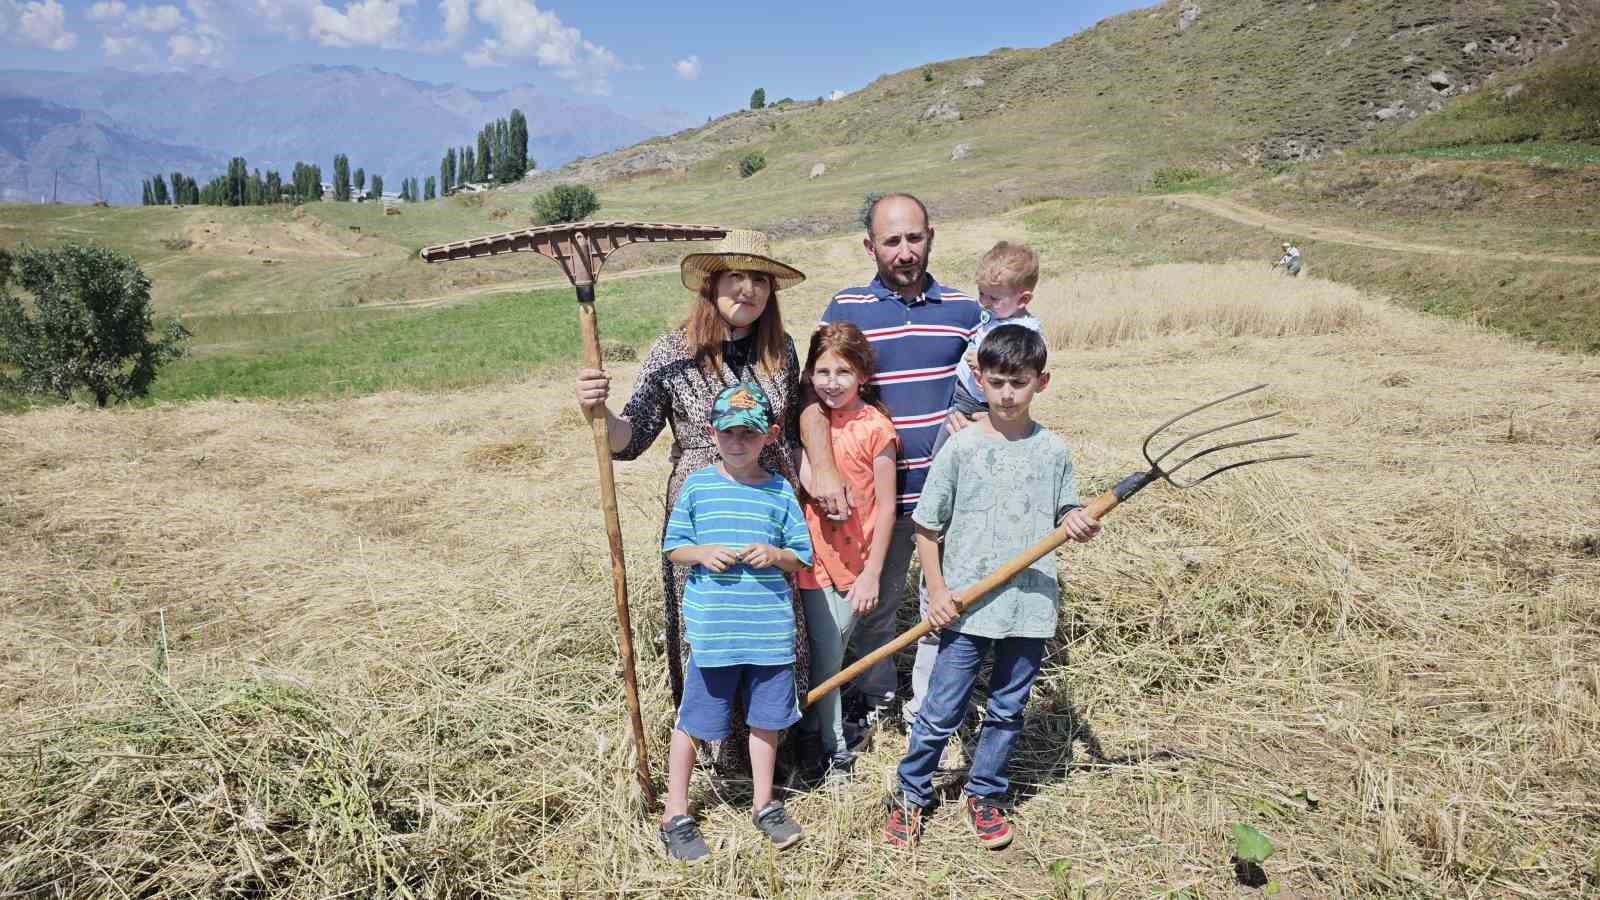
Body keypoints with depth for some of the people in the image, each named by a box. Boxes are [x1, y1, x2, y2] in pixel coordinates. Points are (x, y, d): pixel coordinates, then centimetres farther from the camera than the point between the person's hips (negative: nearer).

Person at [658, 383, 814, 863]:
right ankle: (676, 814, 28)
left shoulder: (780, 492, 1)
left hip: (770, 630, 2)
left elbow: (803, 555, 5)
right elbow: (673, 547, 4)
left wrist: (775, 555, -15)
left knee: (766, 717, 16)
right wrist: (702, 554, -15)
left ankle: (764, 804, 38)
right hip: (711, 632, -1)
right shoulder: (696, 486, -2)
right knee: (692, 720, 9)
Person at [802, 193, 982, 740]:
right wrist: (822, 470, -24)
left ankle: (931, 700, 32)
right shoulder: (846, 309, -2)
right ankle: (874, 703, 33)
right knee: (877, 600, 12)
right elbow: (813, 397, -9)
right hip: (882, 489, -1)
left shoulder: (963, 309, 6)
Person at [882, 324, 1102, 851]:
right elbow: (926, 526, -1)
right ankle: (910, 797, 25)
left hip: (1031, 607, 2)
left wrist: (1078, 525, -12)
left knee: (1008, 711, 15)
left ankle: (984, 796, 35)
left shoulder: (1053, 451, 2)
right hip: (967, 606, -2)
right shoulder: (961, 447, -5)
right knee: (941, 712, 4)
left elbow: (1066, 516, 12)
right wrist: (938, 591, -7)